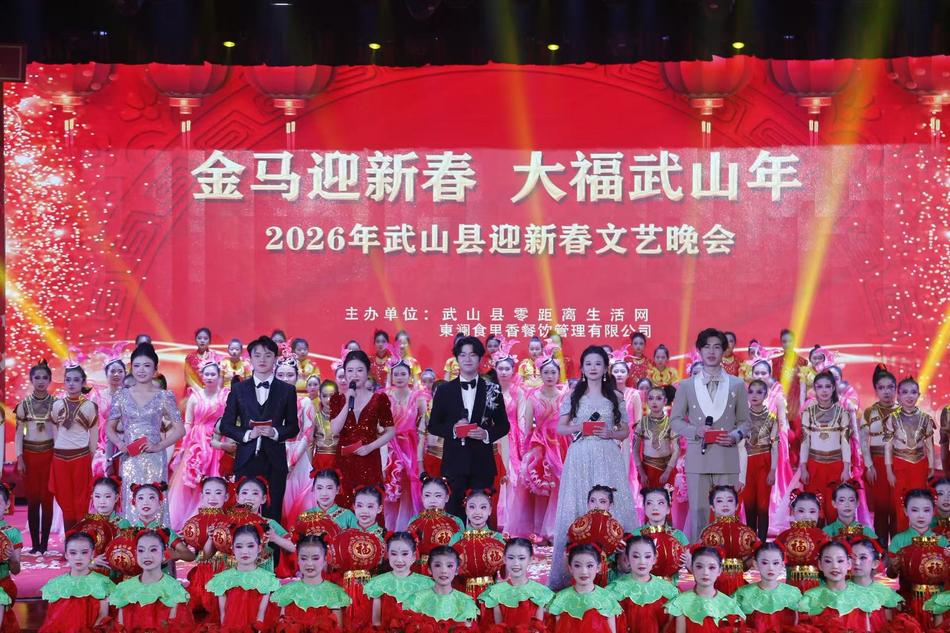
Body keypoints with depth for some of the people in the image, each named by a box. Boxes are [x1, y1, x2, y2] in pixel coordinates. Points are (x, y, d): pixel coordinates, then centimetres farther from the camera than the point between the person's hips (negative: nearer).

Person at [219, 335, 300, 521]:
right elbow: (226, 425, 8)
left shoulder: (287, 391, 9)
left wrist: (275, 432, -9)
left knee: (272, 515, -3)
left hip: (275, 461, 0)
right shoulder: (238, 389, 10)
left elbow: (293, 427, 10)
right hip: (246, 460, 0)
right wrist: (247, 434, -9)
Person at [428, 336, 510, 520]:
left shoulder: (492, 390, 7)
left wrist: (487, 434, -10)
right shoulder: (444, 391, 7)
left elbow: (503, 425, 10)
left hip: (482, 463, 0)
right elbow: (433, 426, 9)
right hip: (454, 463, 0)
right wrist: (452, 429, -10)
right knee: (454, 513, -2)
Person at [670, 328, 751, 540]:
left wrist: (735, 435, -8)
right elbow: (675, 420, 10)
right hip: (697, 457, 0)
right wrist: (696, 431, -8)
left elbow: (745, 421, 13)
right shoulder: (686, 386, 9)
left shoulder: (737, 385, 10)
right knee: (698, 512, -2)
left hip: (727, 457, 0)